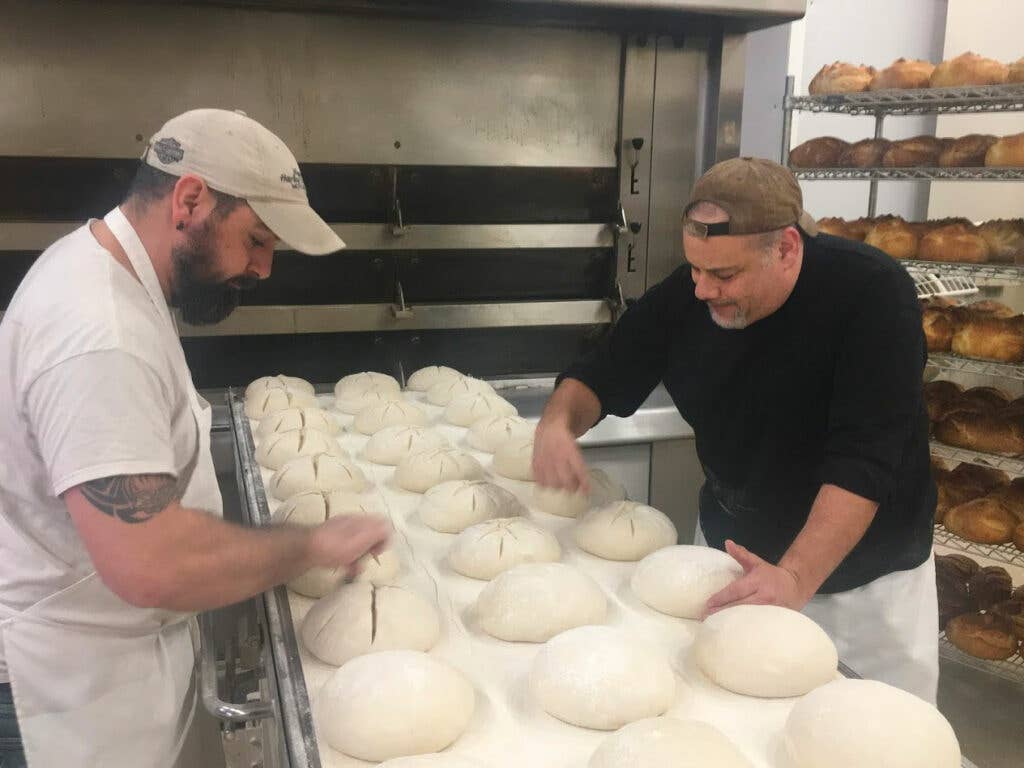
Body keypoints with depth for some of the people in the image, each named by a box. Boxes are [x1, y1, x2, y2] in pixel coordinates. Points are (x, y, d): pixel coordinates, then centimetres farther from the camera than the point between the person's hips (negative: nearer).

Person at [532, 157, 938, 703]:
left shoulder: (871, 295, -24)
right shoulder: (683, 296, -12)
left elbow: (864, 460, -30)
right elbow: (601, 376, -2)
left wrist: (795, 578, -41)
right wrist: (558, 422, -25)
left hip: (862, 577, -3)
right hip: (733, 553, 3)